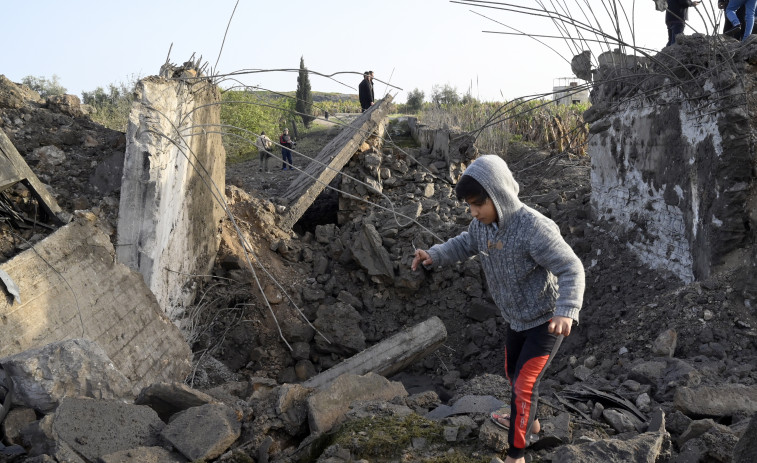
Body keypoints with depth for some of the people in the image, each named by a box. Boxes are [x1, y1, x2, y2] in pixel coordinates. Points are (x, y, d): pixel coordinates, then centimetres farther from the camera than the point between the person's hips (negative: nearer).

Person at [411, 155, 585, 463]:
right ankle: (528, 421, 52)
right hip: (518, 317, 8)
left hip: (548, 319, -8)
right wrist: (434, 256, -10)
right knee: (513, 372, 25)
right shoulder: (484, 222, -11)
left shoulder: (534, 228, -34)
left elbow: (571, 269, -34)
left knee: (524, 384, -8)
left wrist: (566, 311, -49)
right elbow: (465, 244, 9)